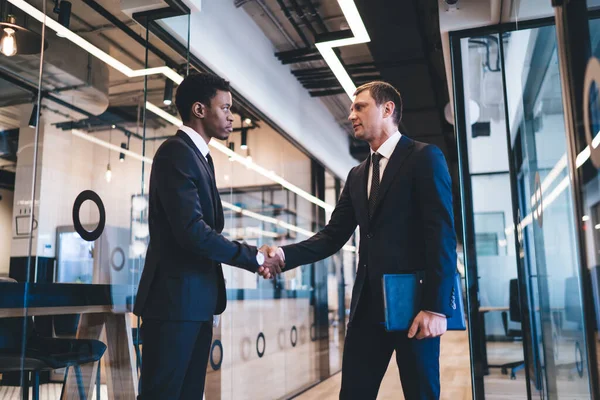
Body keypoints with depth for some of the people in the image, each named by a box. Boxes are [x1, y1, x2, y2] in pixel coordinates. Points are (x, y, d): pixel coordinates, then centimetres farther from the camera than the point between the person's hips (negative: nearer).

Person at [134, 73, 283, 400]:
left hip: (196, 299, 9)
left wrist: (253, 258, 3)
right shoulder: (176, 152, -12)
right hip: (175, 298, -9)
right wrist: (255, 257, -13)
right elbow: (192, 231, -23)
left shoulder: (200, 156, 18)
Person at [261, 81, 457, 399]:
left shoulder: (424, 158, -2)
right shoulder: (357, 176, 18)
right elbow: (333, 236, 10)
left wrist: (437, 306, -17)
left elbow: (442, 234, -10)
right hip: (368, 304, 6)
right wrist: (285, 254, -7)